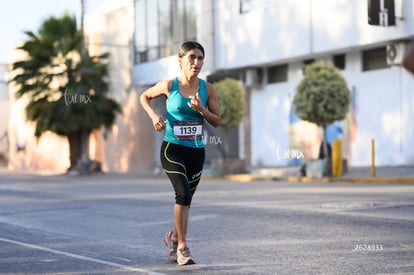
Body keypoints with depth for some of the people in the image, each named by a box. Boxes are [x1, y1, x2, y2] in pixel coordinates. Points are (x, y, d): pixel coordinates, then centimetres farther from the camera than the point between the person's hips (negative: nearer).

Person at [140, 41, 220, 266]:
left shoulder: (207, 89, 0)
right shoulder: (169, 86, -6)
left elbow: (216, 121, 4)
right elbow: (144, 97, 11)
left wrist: (201, 109, -15)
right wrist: (154, 115, -7)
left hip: (196, 152, 4)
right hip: (172, 149, -4)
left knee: (185, 199, 14)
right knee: (183, 194, -21)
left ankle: (173, 237, 40)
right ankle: (182, 247, -13)